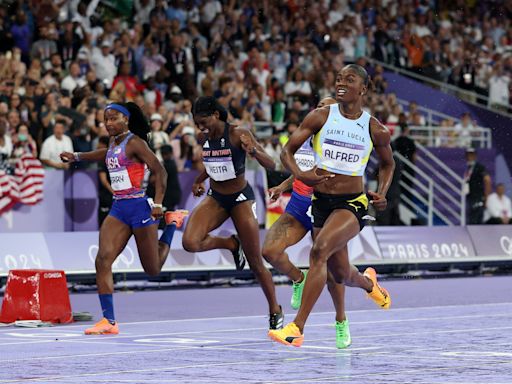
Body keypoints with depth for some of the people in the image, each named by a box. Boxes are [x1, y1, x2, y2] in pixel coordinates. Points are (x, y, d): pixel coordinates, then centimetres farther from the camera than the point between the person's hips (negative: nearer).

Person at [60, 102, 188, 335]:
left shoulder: (134, 142, -11)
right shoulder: (113, 143, 11)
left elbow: (160, 171, -13)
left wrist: (158, 204, -20)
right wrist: (77, 157, 29)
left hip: (139, 207, -7)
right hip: (118, 209, 7)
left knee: (152, 269, 7)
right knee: (103, 259, -14)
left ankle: (172, 223, 32)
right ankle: (109, 321, -15)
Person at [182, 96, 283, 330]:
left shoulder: (238, 134, -18)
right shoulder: (204, 138, -1)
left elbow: (271, 165, -24)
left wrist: (252, 150, -41)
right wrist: (199, 180, 14)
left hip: (241, 198, -5)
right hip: (215, 198, 5)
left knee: (255, 263, 1)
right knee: (190, 243, -22)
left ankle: (275, 311, 22)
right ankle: (231, 244, 8)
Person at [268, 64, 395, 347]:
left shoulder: (375, 129, 0)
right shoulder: (321, 117, -1)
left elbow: (387, 164, 18)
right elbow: (288, 150, -1)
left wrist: (381, 193, 0)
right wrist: (299, 174, -22)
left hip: (353, 203, -3)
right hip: (321, 201, 3)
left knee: (320, 250, -29)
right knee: (340, 274, 15)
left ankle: (297, 328, -28)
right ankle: (368, 282, 56)